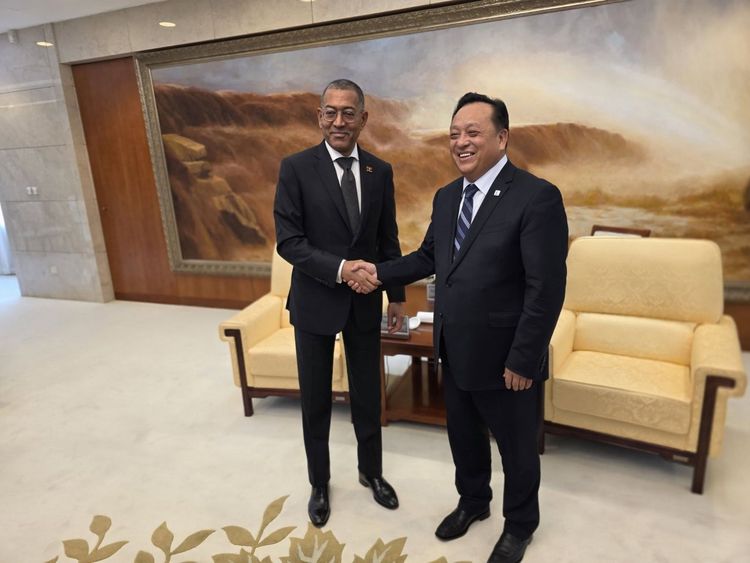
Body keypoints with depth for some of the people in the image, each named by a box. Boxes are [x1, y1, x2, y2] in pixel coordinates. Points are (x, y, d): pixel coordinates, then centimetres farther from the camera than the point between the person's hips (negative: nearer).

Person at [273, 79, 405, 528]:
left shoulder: (380, 171, 2)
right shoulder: (296, 168, -9)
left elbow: (389, 240, 8)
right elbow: (288, 241, -13)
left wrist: (397, 294, 7)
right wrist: (340, 269, -25)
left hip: (365, 302, 3)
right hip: (315, 302, -2)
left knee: (368, 396, 16)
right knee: (316, 401, 13)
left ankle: (372, 472, 40)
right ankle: (320, 484, 36)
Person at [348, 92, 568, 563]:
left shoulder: (537, 197, -18)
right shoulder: (447, 197, 6)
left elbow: (547, 290, -20)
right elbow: (430, 257, 13)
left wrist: (523, 361, -19)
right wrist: (382, 272, -1)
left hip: (504, 358, -6)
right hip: (454, 352, 7)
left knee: (517, 447, 17)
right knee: (463, 436, 24)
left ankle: (520, 524, 43)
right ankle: (472, 501, 51)